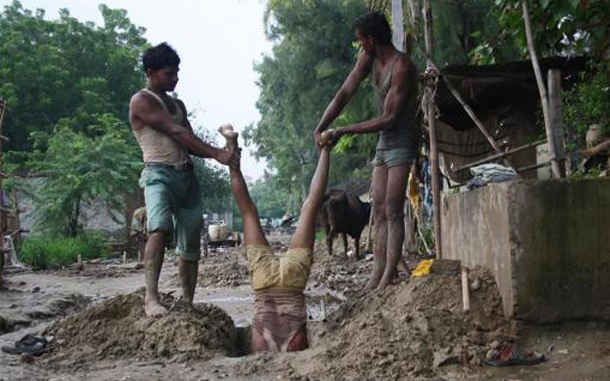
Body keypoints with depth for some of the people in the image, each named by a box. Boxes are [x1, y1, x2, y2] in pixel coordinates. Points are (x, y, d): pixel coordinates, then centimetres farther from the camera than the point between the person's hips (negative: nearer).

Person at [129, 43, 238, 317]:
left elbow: (189, 142, 16)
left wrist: (222, 153, -4)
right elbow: (176, 133, -12)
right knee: (160, 228, -31)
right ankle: (151, 298, -37)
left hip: (186, 175, 8)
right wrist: (216, 153, -17)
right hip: (159, 173, -8)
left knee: (191, 244, 5)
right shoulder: (141, 101, -2)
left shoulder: (177, 104, 23)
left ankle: (188, 303, 13)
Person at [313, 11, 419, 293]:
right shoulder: (368, 58, 3)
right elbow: (344, 94, 1)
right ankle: (377, 275, 5)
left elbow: (389, 118, -22)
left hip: (402, 140, -8)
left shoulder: (402, 66, -22)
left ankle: (388, 279, -13)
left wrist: (344, 131, -20)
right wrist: (320, 127, -12)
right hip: (383, 142, 8)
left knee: (392, 210, -13)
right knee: (379, 211, 4)